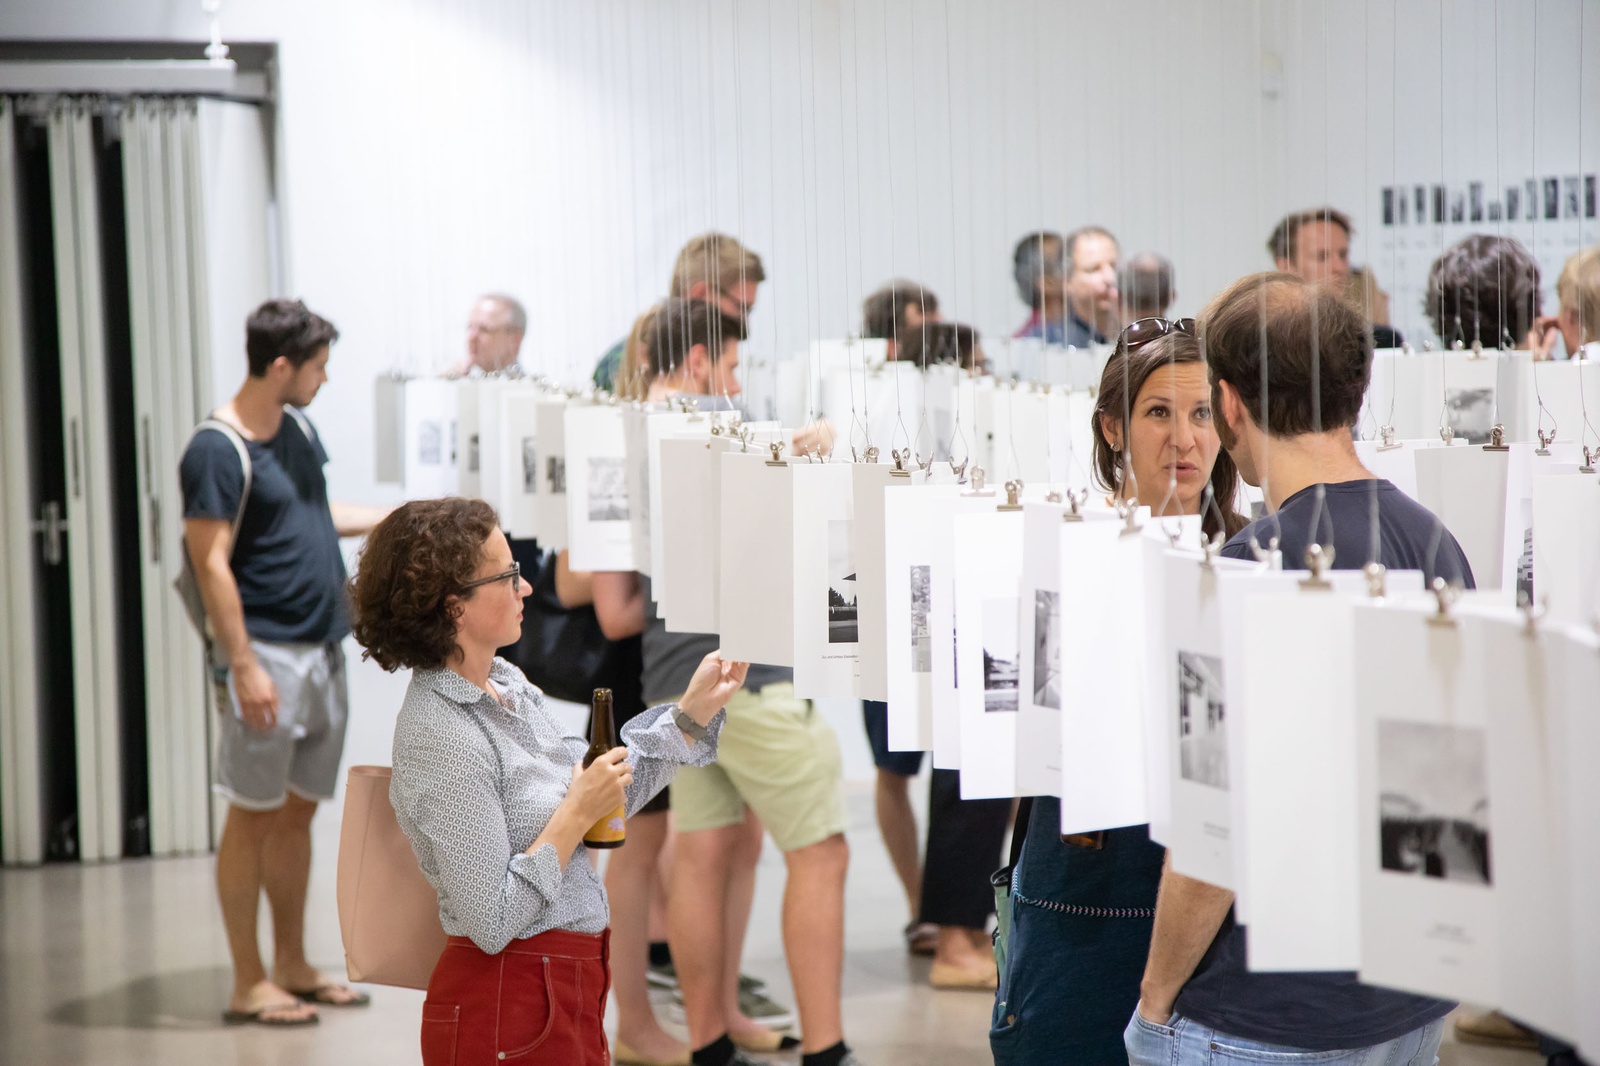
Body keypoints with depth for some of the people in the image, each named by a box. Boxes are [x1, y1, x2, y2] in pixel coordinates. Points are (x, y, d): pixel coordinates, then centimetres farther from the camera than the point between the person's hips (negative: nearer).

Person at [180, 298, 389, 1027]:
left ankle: (292, 966, 21)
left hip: (322, 651, 8)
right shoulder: (218, 451, -15)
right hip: (268, 653, -8)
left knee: (299, 809, 13)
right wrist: (243, 666, -21)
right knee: (253, 815, -1)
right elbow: (212, 564, -18)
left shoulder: (299, 429, 12)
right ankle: (249, 984, 4)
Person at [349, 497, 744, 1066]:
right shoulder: (440, 736, -22)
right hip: (508, 1005, -9)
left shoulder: (506, 682, 5)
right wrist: (577, 815, -20)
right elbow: (490, 923, -24)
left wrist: (695, 708, 7)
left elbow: (610, 792, 14)